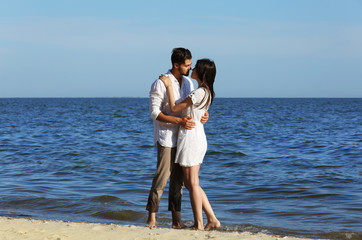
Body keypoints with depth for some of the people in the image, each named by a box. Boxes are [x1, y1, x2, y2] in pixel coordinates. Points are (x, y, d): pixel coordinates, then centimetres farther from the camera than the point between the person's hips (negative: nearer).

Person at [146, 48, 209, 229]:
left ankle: (176, 219, 12)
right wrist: (179, 121, -25)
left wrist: (204, 113, -5)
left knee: (178, 179, 7)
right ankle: (152, 218, 1)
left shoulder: (188, 82, 10)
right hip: (166, 137, -6)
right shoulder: (160, 84, -12)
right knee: (162, 177, -8)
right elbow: (155, 113, -15)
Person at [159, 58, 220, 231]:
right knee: (191, 183, 14)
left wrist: (169, 86, -4)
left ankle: (198, 224, 5)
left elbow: (174, 108, -11)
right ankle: (212, 219, 13)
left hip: (190, 137, -9)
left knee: (192, 183, -1)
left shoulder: (199, 93, -17)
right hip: (199, 138, 9)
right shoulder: (207, 92, 12)